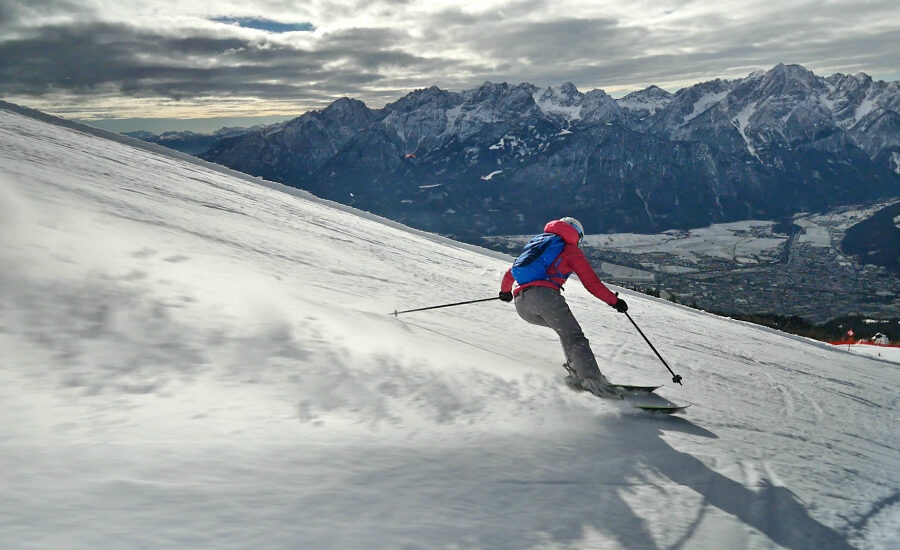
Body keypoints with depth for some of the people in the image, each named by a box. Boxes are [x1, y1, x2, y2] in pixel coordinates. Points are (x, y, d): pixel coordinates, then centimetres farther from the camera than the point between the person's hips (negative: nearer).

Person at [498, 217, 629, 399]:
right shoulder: (571, 249, 15)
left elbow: (511, 272, 38)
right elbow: (591, 283, 7)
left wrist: (505, 290, 54)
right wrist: (614, 301, 14)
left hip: (521, 304, 6)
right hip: (545, 295, -6)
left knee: (564, 328, 23)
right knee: (574, 337, -9)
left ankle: (575, 367, 7)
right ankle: (592, 380, -27)